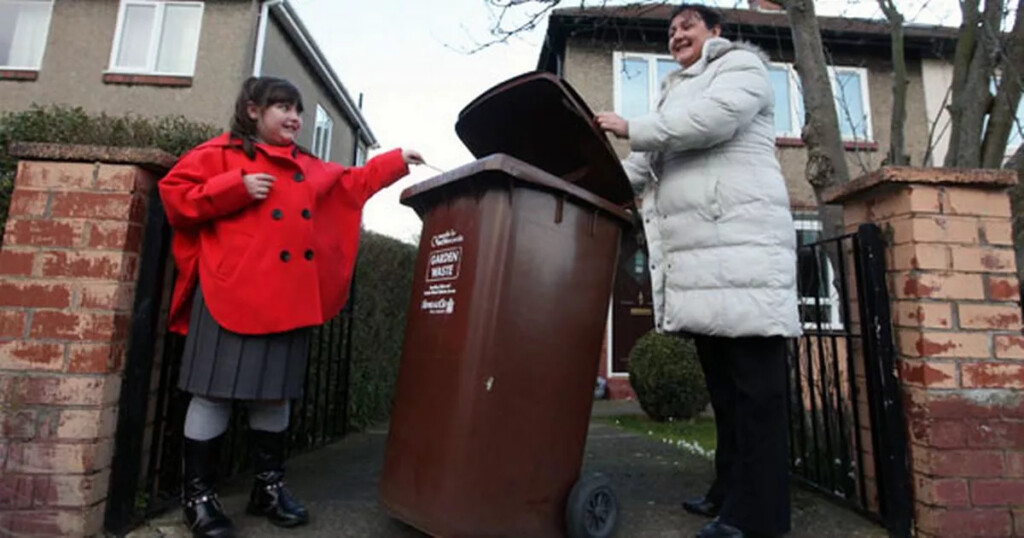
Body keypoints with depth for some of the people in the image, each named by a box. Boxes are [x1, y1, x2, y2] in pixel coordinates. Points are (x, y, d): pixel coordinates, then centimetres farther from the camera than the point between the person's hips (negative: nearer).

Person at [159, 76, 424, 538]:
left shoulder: (308, 168, 21)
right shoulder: (221, 153, 4)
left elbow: (352, 183, 26)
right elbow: (174, 193, 0)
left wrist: (396, 162, 21)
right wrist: (236, 189, -11)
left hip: (289, 300, 6)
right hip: (231, 294, -5)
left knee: (275, 394, 11)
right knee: (214, 393, 3)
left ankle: (269, 487, 25)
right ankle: (198, 495, 19)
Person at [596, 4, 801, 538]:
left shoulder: (741, 66, 10)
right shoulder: (676, 93, 31)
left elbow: (713, 117, -12)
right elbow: (647, 164, 23)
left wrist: (632, 128, -8)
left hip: (741, 243, -7)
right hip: (697, 253, 8)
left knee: (754, 381, -7)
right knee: (722, 380, 10)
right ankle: (730, 491, 20)